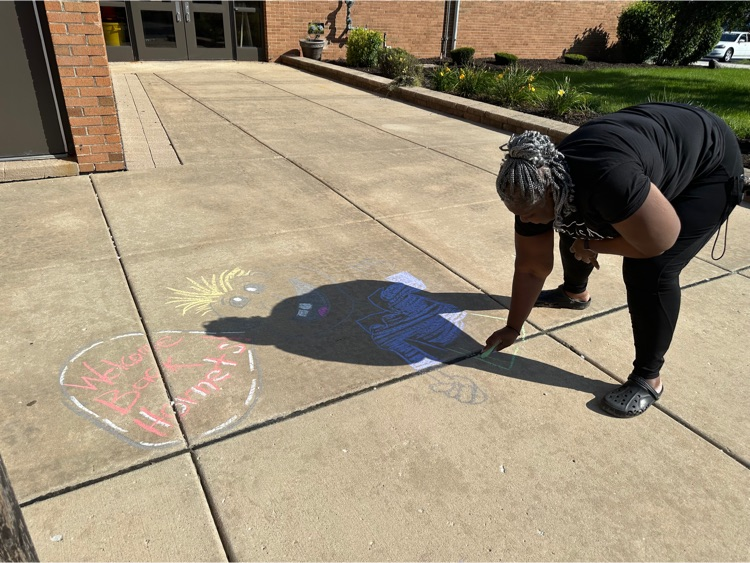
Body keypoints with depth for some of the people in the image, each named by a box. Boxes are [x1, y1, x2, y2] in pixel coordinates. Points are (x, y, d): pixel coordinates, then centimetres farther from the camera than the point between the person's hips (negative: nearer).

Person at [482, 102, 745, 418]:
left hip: (709, 167, -7)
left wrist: (592, 246, -18)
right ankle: (574, 293, 41)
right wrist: (513, 328, -2)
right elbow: (530, 269, -7)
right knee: (575, 230, 12)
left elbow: (660, 242, -31)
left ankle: (648, 379, -4)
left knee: (649, 270, -19)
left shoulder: (606, 180, -42)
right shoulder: (536, 187, -17)